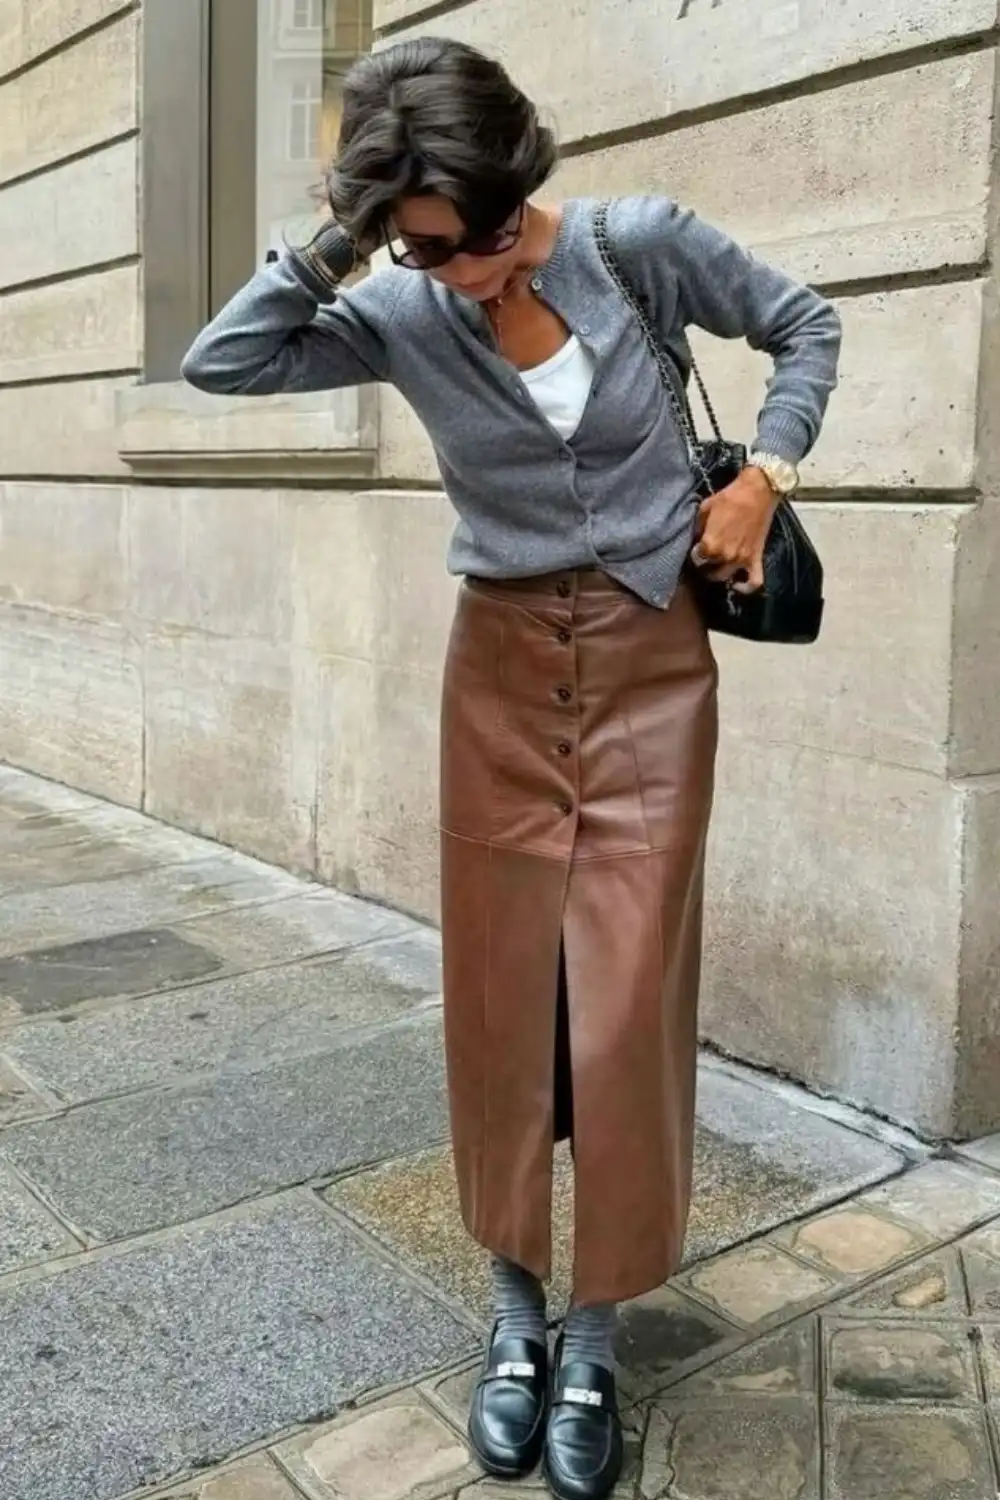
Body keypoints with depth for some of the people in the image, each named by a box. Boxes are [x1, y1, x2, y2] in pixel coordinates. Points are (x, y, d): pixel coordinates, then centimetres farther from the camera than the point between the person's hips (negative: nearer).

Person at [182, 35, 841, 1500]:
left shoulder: (646, 243, -7)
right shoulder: (403, 315, -3)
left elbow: (806, 324, 7)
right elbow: (220, 362, -9)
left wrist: (763, 475, -4)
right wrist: (338, 243, -14)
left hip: (653, 664, -1)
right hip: (503, 668, 2)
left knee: (626, 996, -1)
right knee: (502, 984, 6)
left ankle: (592, 1347, 15)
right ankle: (515, 1314, 24)